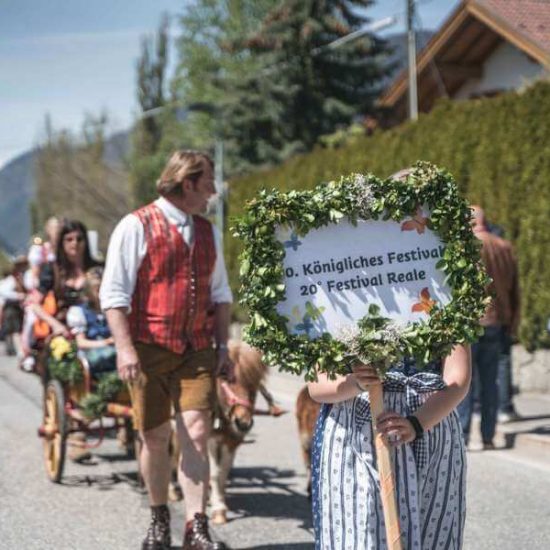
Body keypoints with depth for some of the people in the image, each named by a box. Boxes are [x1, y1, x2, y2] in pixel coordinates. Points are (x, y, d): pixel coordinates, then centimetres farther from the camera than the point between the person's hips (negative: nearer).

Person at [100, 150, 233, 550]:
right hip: (150, 349, -4)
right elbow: (114, 293, -8)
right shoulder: (137, 227, -5)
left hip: (196, 351, 4)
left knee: (197, 434, -8)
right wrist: (125, 347, -16)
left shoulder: (207, 232, 13)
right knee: (155, 437, 6)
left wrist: (223, 346, 14)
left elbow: (220, 293, 20)